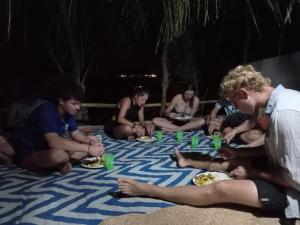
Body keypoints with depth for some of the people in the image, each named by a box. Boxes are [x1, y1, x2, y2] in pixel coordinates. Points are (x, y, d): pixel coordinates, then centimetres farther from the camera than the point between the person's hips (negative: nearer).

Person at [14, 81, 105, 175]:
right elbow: (54, 142, -40)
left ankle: (67, 162, -18)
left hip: (49, 149, 8)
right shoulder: (46, 111, -28)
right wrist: (88, 148, -39)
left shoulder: (68, 112, -4)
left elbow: (76, 133, 6)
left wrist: (90, 141, -16)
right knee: (60, 155, -40)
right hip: (29, 155, -8)